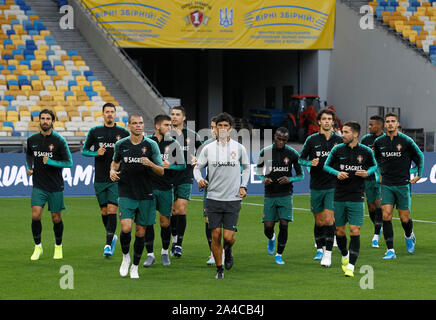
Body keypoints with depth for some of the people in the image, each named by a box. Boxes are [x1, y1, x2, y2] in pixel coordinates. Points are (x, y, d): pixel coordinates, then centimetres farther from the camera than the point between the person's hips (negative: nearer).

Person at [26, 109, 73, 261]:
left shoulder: (59, 141, -8)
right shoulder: (32, 140, 4)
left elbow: (69, 162, -8)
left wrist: (50, 162, -18)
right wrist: (29, 167, 7)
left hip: (56, 187, -2)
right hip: (39, 186, 2)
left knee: (56, 218, 5)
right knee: (36, 215, -13)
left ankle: (58, 247, 27)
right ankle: (38, 247, 4)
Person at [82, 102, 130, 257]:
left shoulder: (123, 133, 2)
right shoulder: (95, 132, 5)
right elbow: (84, 150, 10)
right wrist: (96, 153, -8)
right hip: (100, 179, 2)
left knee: (112, 210, -12)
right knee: (104, 211, 8)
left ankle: (108, 244, -11)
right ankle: (112, 237, 31)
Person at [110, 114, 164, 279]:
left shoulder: (151, 145, -1)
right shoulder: (121, 144, 3)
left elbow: (161, 171, 0)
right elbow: (115, 161, 22)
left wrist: (150, 164, -19)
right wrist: (112, 170, 1)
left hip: (145, 195, 0)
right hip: (126, 194, 0)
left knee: (141, 232, 4)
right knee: (126, 228, -17)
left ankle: (135, 266, 20)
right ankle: (125, 256, 10)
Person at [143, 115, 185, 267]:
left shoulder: (174, 144, 3)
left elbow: (182, 166, 5)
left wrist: (169, 166, -12)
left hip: (166, 188, 0)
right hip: (149, 187, 0)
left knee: (165, 222, 4)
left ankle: (165, 252, 22)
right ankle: (150, 255, 4)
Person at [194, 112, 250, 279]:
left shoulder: (239, 148, 2)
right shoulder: (208, 148, 1)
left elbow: (246, 167, 17)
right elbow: (198, 167, 9)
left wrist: (243, 186, 6)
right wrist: (199, 179, -13)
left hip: (233, 199, 0)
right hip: (213, 198, 1)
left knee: (228, 236, -8)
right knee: (216, 235, -2)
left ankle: (228, 250, 28)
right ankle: (219, 269, 13)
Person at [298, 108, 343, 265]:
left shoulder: (339, 140, 3)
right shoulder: (312, 140, 2)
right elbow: (301, 159, 7)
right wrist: (310, 163, -12)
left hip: (333, 186, -1)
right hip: (316, 186, 1)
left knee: (329, 218, -13)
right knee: (319, 221, 8)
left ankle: (328, 253, -11)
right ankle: (320, 249, 26)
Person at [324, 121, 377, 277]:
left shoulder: (366, 151, -1)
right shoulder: (337, 150, -1)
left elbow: (374, 165, 16)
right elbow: (326, 165, 10)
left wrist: (367, 173, -5)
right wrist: (337, 173, -9)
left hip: (356, 198, -2)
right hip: (339, 197, 2)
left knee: (355, 231, -10)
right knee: (339, 231, 8)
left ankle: (350, 266, -10)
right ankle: (344, 255, 36)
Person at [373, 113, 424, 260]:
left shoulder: (406, 141, -5)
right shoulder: (379, 142, 3)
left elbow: (420, 157, 8)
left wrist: (419, 175, 8)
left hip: (402, 184, -2)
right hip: (386, 185, 2)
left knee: (404, 218, 3)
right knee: (386, 216, -11)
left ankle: (409, 236, 38)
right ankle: (390, 250, -9)